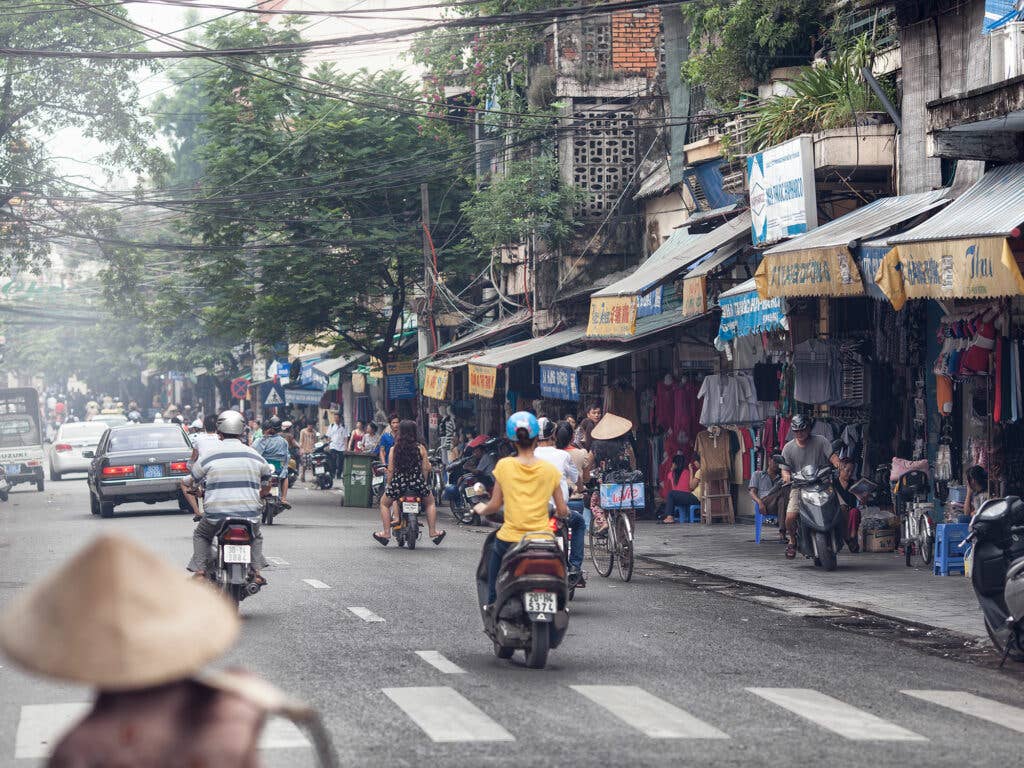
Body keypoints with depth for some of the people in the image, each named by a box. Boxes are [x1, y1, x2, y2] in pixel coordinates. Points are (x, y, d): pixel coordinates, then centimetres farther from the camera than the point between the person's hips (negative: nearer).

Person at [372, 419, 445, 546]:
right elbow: (426, 468, -1)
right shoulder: (420, 448, -4)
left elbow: (390, 470, -4)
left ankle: (386, 533, 23)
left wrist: (389, 485, 11)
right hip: (417, 483, 1)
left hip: (398, 483, -1)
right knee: (430, 502, 29)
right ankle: (432, 532, 26)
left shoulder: (394, 449, -5)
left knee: (384, 503, 26)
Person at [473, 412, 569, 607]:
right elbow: (562, 511, 1)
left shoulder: (504, 466, -4)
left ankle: (492, 601, 30)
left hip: (510, 539, 0)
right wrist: (562, 513, 24)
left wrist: (482, 509, 20)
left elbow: (495, 505, -1)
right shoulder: (550, 470, -1)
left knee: (495, 551, 33)